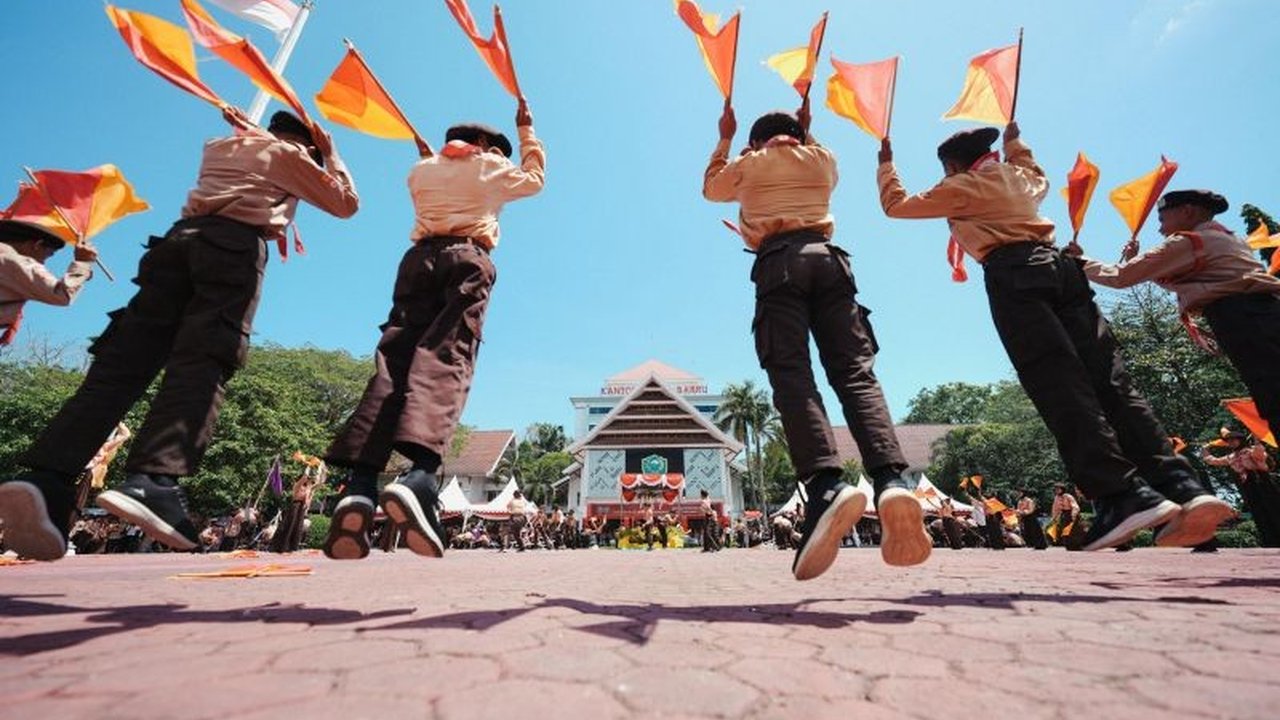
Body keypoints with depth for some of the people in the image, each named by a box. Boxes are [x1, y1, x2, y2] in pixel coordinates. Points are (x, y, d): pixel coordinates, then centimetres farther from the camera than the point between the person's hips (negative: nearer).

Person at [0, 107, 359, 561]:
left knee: (122, 362, -7)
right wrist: (330, 153, 34)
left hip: (180, 238, 5)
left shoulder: (219, 147, 35)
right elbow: (346, 203, 22)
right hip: (236, 246, -5)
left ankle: (46, 478, -23)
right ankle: (153, 481, -40)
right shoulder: (290, 155, 20)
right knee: (203, 365, -21)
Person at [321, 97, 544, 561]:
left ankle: (359, 488, -29)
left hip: (419, 258, 3)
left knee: (393, 363, -11)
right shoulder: (490, 166, 22)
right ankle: (418, 478, -45)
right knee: (446, 360, -22)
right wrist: (527, 132, 51)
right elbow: (534, 178, 40)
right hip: (467, 259, -3)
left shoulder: (422, 169, 29)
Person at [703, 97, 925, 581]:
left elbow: (711, 188, 43)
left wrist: (723, 140, 55)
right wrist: (806, 133, 61)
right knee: (855, 372, -10)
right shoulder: (822, 159, 29)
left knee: (792, 376, -17)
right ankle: (891, 481, -33)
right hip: (827, 258, 3)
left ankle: (825, 486, -39)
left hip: (778, 263, -2)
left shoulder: (748, 163, 23)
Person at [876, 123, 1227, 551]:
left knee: (1060, 386, -17)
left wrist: (886, 164, 34)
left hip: (1013, 274, -6)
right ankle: (1183, 488, -12)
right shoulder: (1017, 177, 31)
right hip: (1058, 264, 7)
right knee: (1108, 378, -3)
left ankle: (1125, 495, -26)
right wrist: (1015, 143, 65)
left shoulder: (960, 188, 14)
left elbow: (895, 205, 20)